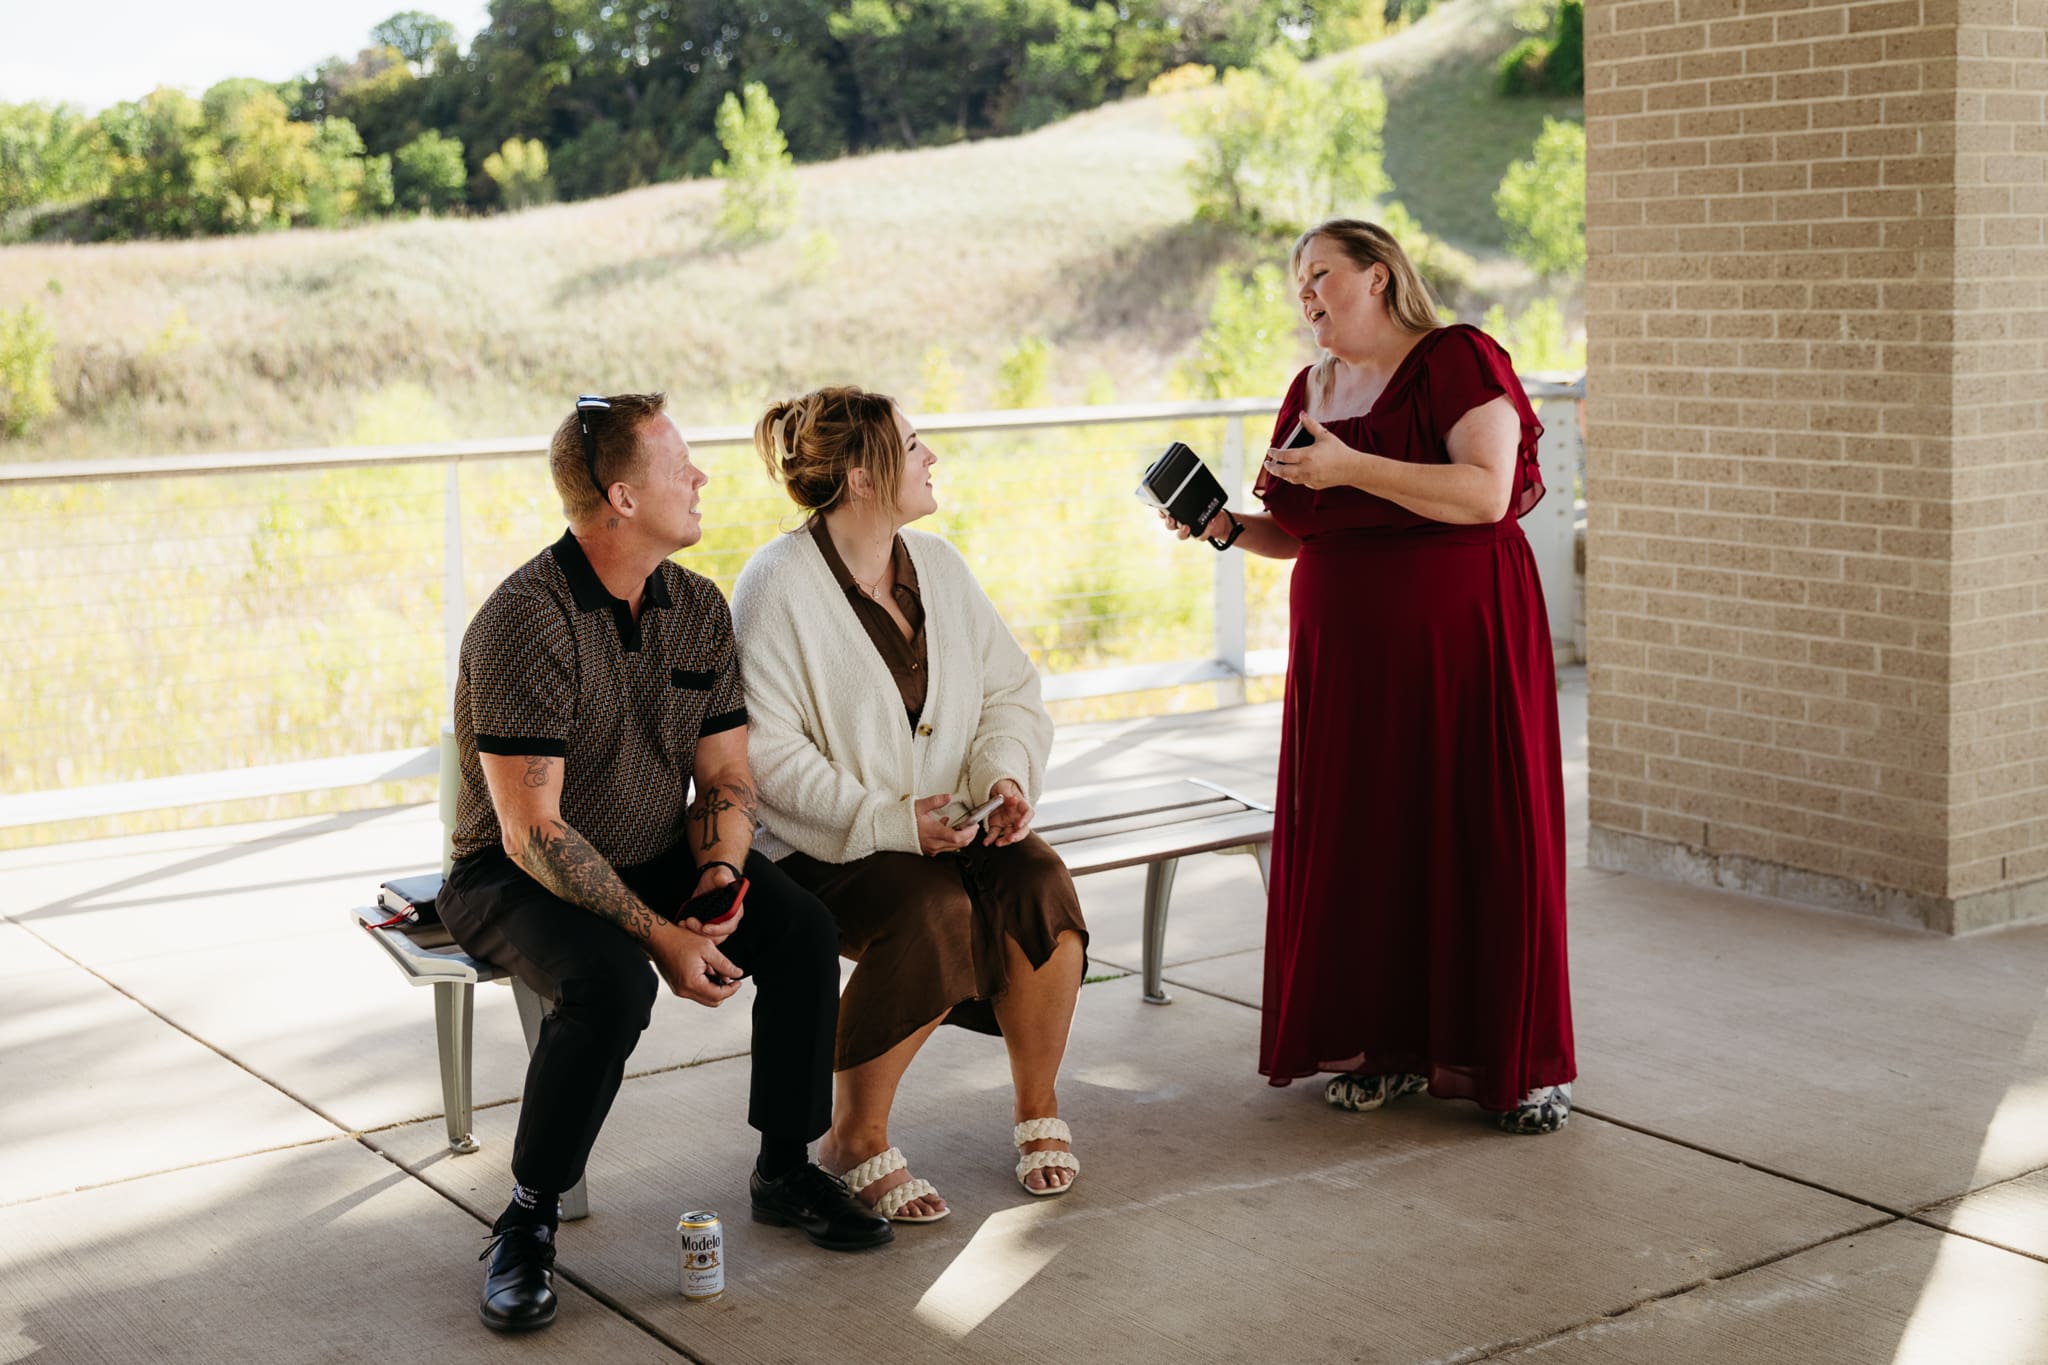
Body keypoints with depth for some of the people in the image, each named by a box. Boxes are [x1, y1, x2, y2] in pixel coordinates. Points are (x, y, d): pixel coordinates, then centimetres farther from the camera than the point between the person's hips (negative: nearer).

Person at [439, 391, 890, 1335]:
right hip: (514, 878, -6)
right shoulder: (526, 622, -22)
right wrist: (658, 934, -28)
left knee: (802, 928, -18)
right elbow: (532, 831, -24)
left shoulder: (698, 608, 2)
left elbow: (725, 777, 7)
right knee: (611, 982, -36)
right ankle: (527, 1219, -16)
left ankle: (784, 1169, 1)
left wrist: (720, 872, -14)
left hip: (655, 863, 6)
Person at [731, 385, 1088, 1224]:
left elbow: (1010, 690, 13)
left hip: (950, 828, 6)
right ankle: (855, 1139, -14)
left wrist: (1007, 771, -9)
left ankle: (1037, 1109, -2)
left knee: (1040, 885, -22)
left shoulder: (938, 566, 10)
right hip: (826, 845, -6)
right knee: (934, 912, -32)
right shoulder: (779, 587, -11)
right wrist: (888, 822, -24)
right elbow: (765, 751, -17)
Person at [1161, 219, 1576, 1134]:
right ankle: (1388, 1046, 14)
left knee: (1480, 835, -5)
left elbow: (1486, 492, -19)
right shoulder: (1311, 390, 14)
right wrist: (1228, 528, 0)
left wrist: (1353, 467, -23)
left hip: (1460, 641, -6)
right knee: (1358, 840, 3)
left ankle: (1520, 1064, 4)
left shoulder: (1458, 362, -6)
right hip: (1344, 648, 6)